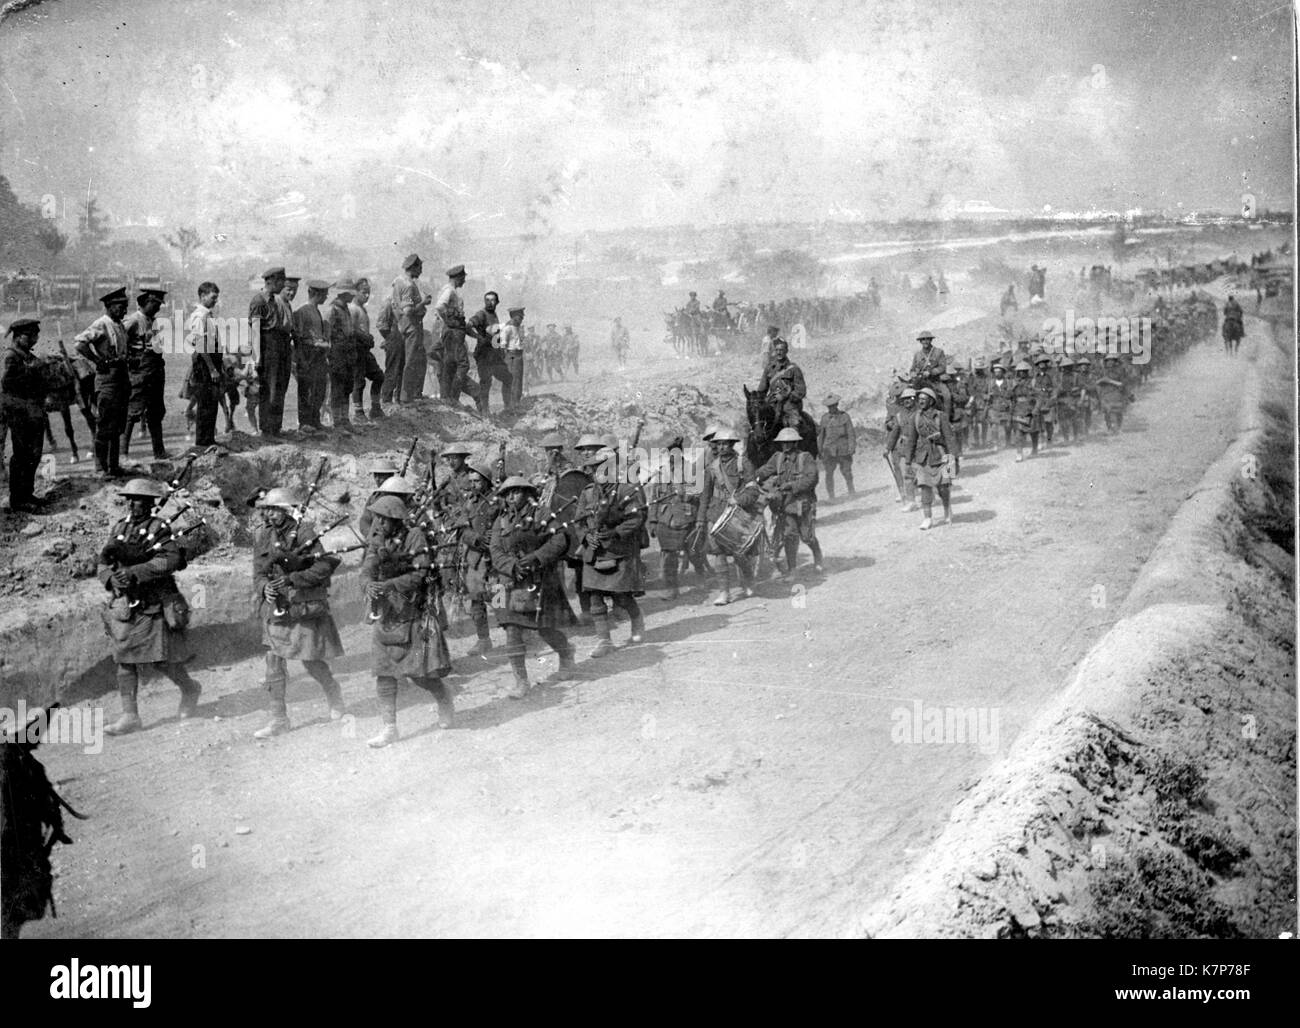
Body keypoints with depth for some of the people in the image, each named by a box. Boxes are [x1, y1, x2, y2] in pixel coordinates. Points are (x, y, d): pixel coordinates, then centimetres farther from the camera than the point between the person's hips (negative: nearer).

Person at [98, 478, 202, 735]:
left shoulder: (159, 528, -8)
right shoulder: (119, 529, 10)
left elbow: (171, 560, -21)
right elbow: (103, 563, 10)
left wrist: (134, 573, -25)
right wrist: (113, 579, -12)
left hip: (154, 606, -6)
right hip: (124, 605, 6)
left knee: (162, 660, 1)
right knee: (125, 661, 4)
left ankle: (189, 689, 28)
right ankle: (130, 716, 8)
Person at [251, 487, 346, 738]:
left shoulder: (304, 533, -13)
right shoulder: (263, 537, 4)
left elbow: (324, 567, -17)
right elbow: (259, 573, 6)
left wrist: (292, 579, -24)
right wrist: (265, 587, -16)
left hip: (304, 608, -5)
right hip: (276, 608, 5)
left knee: (311, 662, 5)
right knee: (274, 661, 2)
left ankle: (334, 694, 34)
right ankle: (278, 719, 9)